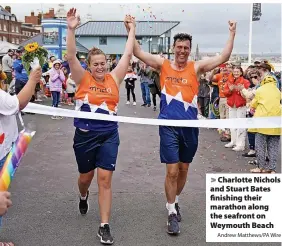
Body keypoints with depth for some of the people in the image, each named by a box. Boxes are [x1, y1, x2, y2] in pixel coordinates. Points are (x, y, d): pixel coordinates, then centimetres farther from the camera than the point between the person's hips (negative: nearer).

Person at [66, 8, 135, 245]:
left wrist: (132, 30, 3)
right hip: (84, 135, 0)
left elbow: (128, 55, 2)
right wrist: (71, 29, -24)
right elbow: (71, 56, -16)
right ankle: (83, 197, 54)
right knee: (86, 177, 17)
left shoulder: (114, 78, 1)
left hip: (109, 135, 0)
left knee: (105, 179, -3)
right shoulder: (83, 79, -4)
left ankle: (104, 226, 6)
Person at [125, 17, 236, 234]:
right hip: (169, 126, -2)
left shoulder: (196, 67, 2)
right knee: (172, 171, -3)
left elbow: (223, 58, -4)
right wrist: (131, 30, -9)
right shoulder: (163, 65, 2)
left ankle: (175, 201, 39)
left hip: (190, 126, 2)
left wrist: (232, 34, -8)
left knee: (184, 169, 15)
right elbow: (138, 52, -2)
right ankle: (172, 213, 12)